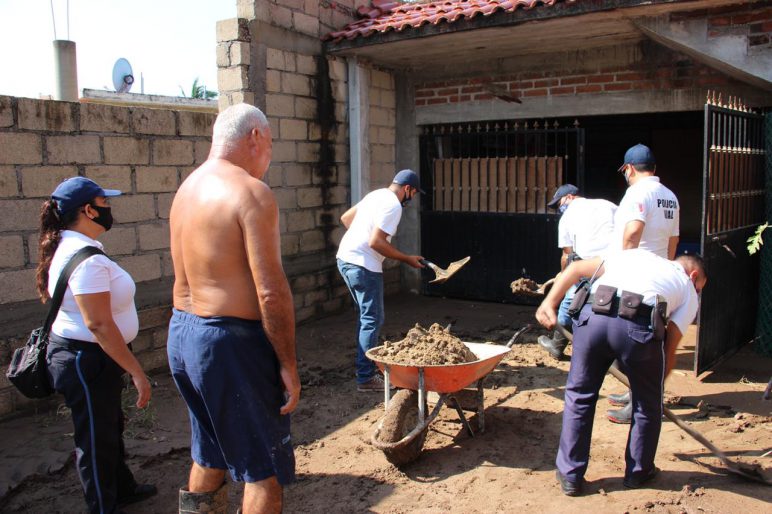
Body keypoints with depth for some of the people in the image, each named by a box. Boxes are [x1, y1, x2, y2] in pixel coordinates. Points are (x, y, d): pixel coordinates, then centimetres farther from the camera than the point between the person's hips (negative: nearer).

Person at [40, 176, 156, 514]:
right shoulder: (87, 259, -25)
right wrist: (136, 372, -23)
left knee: (110, 427, 25)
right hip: (87, 360, -11)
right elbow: (99, 324, -28)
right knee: (96, 438, 6)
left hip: (81, 356, 11)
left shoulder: (68, 247, 7)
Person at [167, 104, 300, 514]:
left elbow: (184, 279, 10)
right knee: (264, 465, 7)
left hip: (182, 332, 9)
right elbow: (271, 291, -21)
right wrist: (288, 365, -14)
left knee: (209, 454, 24)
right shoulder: (251, 192, -16)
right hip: (229, 342, -9)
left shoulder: (186, 189, 10)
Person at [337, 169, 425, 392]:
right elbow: (376, 242, -22)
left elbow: (345, 217, 22)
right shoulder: (393, 205, -14)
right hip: (363, 265, -10)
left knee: (366, 316, 20)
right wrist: (407, 259, -14)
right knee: (372, 320, -4)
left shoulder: (377, 194, 15)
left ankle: (365, 364, 30)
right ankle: (366, 378, 0)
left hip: (345, 258, 10)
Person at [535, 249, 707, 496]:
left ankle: (570, 475, 26)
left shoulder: (636, 254, 37)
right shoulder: (688, 292, 28)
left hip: (592, 316, 2)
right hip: (639, 325, -2)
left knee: (579, 395, 19)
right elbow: (669, 349, 21)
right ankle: (638, 472, 39)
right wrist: (656, 384, 35)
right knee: (648, 403, 24)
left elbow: (576, 268, 25)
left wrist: (549, 302, 19)